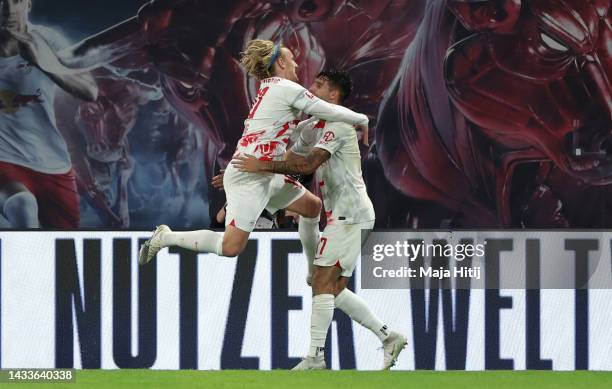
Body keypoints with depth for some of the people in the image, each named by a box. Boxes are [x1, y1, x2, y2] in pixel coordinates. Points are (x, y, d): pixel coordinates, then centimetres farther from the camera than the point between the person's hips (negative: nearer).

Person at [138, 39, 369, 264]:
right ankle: (166, 237, 0)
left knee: (313, 206, 18)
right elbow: (330, 111, -8)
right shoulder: (286, 88, -9)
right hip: (249, 176, -11)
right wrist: (361, 120, 7)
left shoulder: (269, 91, 18)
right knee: (231, 247, -13)